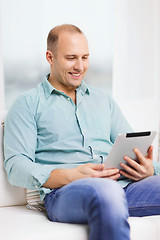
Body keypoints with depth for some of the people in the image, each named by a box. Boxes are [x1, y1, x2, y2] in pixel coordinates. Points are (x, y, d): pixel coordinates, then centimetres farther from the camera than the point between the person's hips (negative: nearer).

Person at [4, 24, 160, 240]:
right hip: (63, 193, -4)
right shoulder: (27, 104, 12)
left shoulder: (103, 100, 28)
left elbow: (132, 148, 23)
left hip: (124, 185, 5)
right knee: (105, 191, -41)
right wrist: (71, 176, -17)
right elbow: (15, 167, 0)